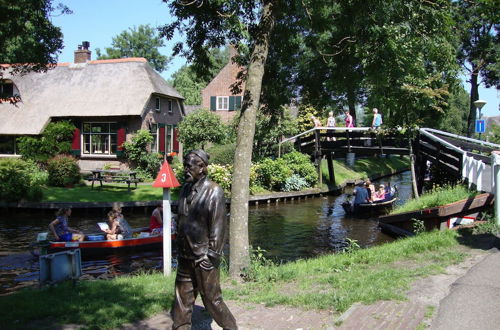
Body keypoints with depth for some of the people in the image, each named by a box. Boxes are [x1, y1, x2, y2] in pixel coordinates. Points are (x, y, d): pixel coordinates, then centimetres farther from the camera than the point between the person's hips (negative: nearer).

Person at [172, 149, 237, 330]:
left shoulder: (214, 191, -14)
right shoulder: (185, 188, 7)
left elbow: (218, 227, -16)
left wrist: (211, 256, -16)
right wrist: (179, 249, 14)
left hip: (203, 257, -6)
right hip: (185, 255, 7)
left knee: (211, 298, 4)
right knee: (183, 297, 13)